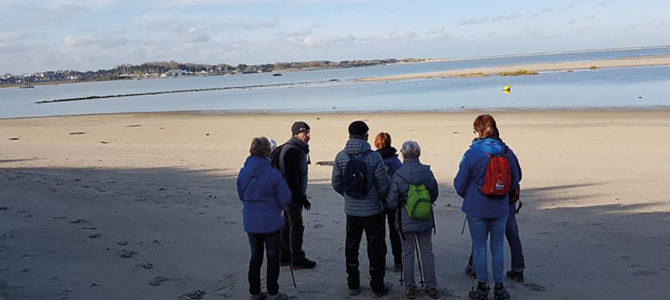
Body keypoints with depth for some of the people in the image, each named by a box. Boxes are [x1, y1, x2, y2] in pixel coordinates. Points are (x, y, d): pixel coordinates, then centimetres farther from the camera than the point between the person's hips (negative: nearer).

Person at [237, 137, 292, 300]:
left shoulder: (243, 172, -5)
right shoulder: (273, 174, -19)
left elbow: (241, 195, 8)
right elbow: (285, 198, -12)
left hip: (250, 221, 4)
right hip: (270, 221, -4)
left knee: (255, 256, 17)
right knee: (273, 256, 11)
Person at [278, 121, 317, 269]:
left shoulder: (298, 149, 14)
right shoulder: (292, 151, -20)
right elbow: (291, 178, -24)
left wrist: (302, 196, 22)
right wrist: (302, 198, -21)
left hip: (289, 195, 10)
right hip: (293, 195, -10)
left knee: (288, 226, 15)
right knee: (296, 227, -2)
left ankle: (284, 256, 25)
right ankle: (297, 259, 7)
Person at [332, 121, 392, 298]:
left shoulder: (341, 157, -6)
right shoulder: (373, 157, -16)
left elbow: (336, 184, -1)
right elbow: (384, 185, -12)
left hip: (351, 210, 3)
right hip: (372, 210, -3)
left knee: (351, 246, 17)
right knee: (376, 247, 9)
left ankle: (353, 285, 26)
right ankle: (377, 287, 16)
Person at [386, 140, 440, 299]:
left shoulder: (398, 174, -15)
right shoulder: (427, 172, -7)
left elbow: (392, 202, -11)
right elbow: (434, 196, 4)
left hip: (406, 220, -2)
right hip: (425, 220, 2)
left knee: (408, 253, 10)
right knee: (427, 252, 13)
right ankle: (431, 286, 19)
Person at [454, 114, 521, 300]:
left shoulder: (472, 153, -12)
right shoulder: (507, 152, -2)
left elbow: (460, 183, -5)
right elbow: (516, 178, 9)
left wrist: (467, 197, 16)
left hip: (477, 209, -3)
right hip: (500, 209, 3)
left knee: (479, 248, 7)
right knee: (497, 248, 13)